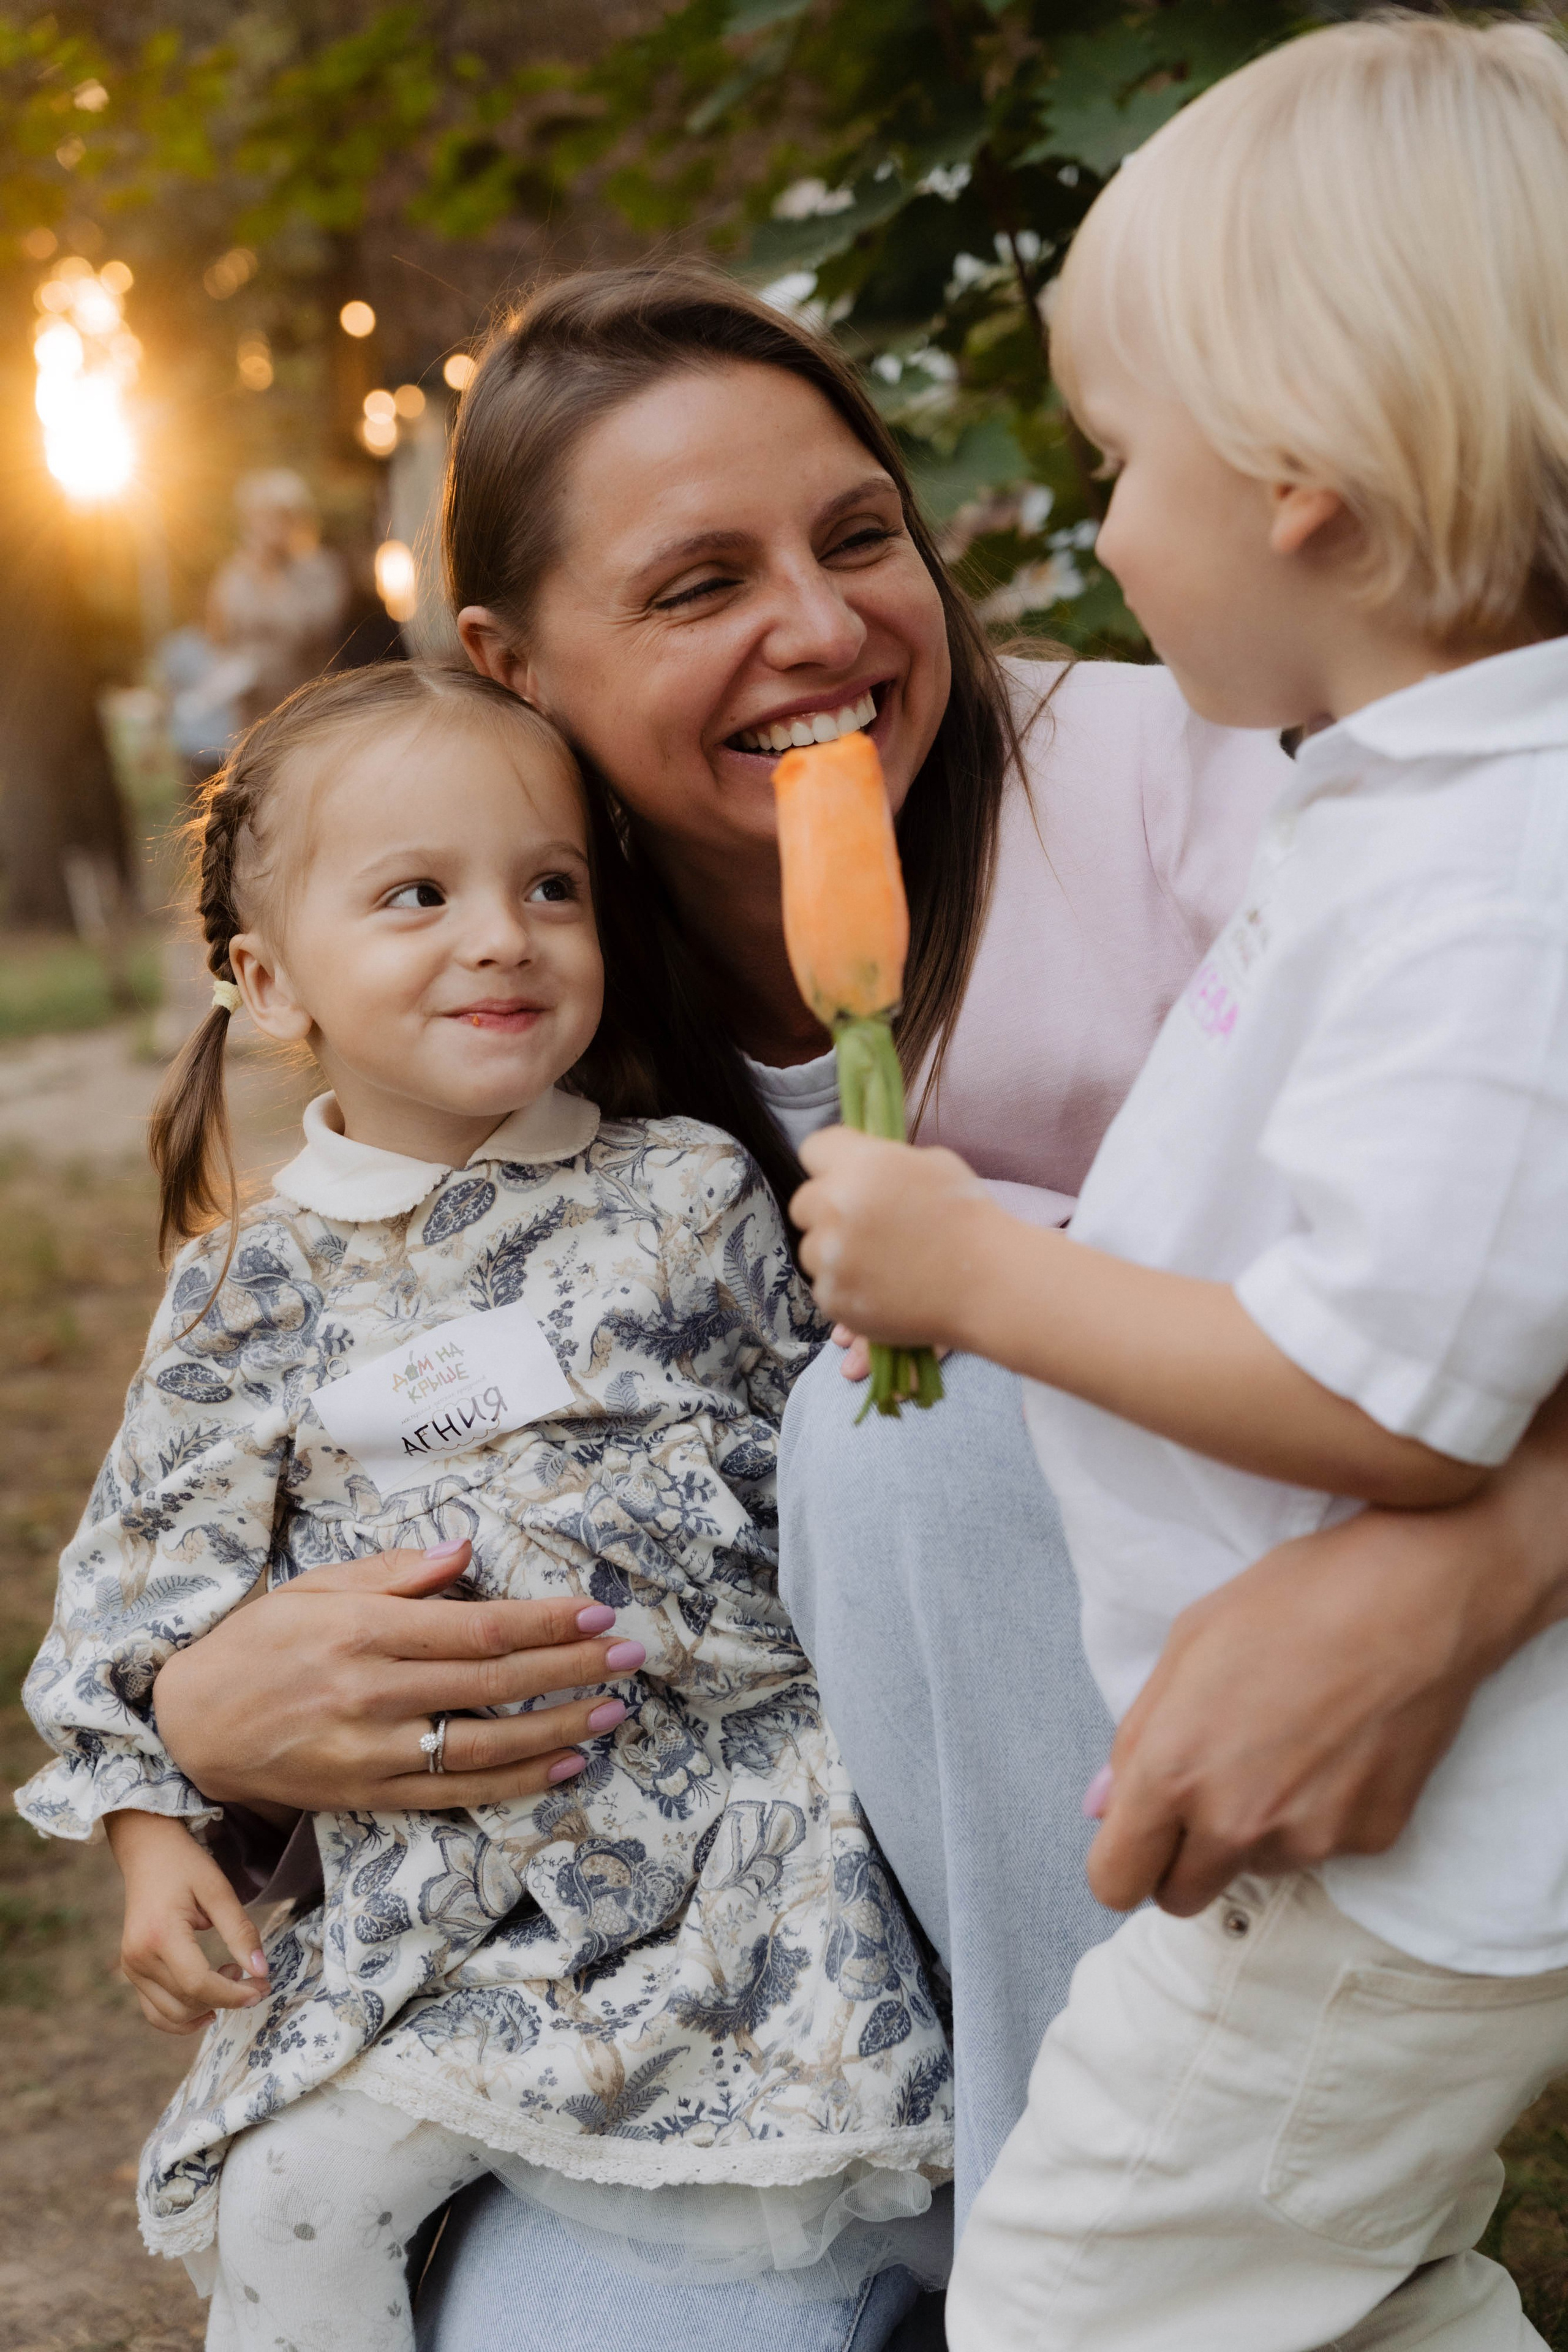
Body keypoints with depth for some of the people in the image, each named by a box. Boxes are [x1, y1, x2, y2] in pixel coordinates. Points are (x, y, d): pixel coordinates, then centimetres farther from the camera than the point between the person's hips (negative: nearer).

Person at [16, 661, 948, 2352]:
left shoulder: (689, 1194, -1)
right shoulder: (256, 1287, 0)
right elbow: (147, 1563, 6)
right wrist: (147, 1822, 2)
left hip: (726, 1817, -1)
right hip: (433, 1875, 1)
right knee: (289, 2195, -7)